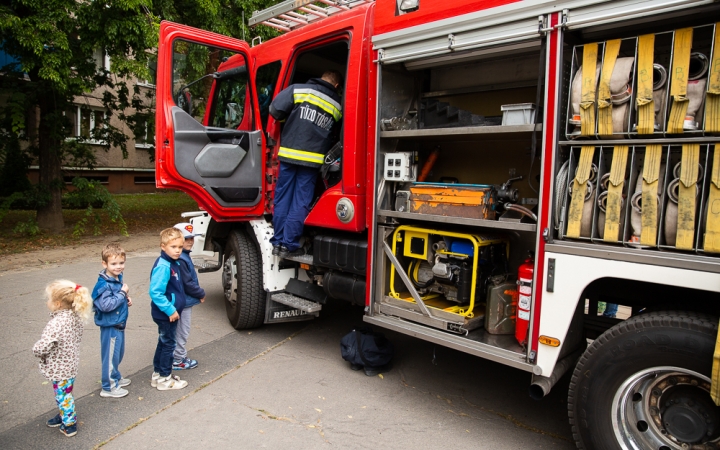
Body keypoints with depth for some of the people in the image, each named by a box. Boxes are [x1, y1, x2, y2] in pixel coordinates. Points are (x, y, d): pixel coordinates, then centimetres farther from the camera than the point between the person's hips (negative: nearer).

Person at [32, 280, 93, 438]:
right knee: (64, 394, 27)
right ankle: (64, 415, 47)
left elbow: (41, 348, -34)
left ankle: (69, 424, 28)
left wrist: (36, 351, -12)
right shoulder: (74, 316, -6)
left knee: (63, 395, 12)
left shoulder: (56, 324, -32)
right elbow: (78, 337, 8)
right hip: (70, 363, 8)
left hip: (59, 368, -8)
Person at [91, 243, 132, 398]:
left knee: (118, 354, 23)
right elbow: (106, 305, -30)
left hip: (119, 324, 9)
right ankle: (109, 387, 17)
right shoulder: (104, 284, -24)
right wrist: (122, 293, -25)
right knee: (110, 355, 4)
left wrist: (126, 300, 0)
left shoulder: (117, 278, 4)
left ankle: (116, 377, 40)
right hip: (110, 326, -9)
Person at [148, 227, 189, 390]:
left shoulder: (173, 263, 4)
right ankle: (165, 379, 19)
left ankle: (157, 374, 35)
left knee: (163, 343, 20)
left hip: (170, 313, 9)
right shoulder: (163, 266, -24)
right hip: (166, 314, -9)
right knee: (168, 344, 4)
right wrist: (170, 310, -24)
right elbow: (155, 292, -28)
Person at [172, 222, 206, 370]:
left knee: (181, 331, 21)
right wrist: (201, 293, -11)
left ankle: (179, 356, 34)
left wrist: (197, 293, 7)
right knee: (182, 332, 5)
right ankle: (178, 361, 18)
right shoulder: (180, 260, -26)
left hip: (185, 301, 10)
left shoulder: (184, 256, 7)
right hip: (183, 302, -10)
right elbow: (187, 283, -23)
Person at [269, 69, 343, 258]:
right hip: (312, 159, 0)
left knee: (282, 199, 10)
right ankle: (289, 245, 6)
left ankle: (278, 242, 14)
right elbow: (334, 136, 13)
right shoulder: (337, 106, 10)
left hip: (289, 154, 1)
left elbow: (275, 110, -3)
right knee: (300, 203, 5)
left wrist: (289, 120, 16)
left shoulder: (298, 89, 3)